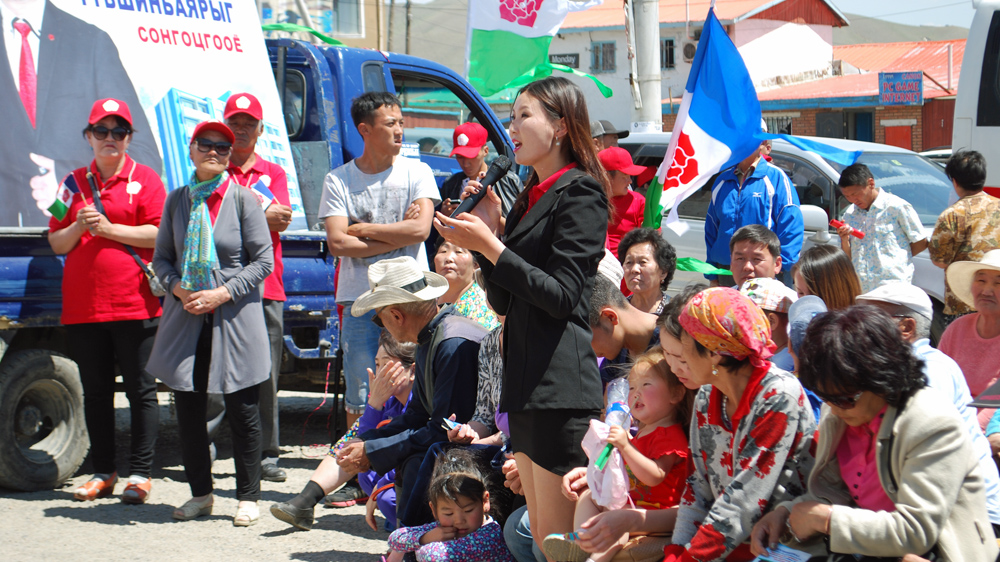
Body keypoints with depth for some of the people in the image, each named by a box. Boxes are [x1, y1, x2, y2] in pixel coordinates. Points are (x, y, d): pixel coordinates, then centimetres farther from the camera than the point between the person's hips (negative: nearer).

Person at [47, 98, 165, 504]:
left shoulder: (144, 179, 3)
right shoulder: (74, 182, 14)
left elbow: (160, 234, -7)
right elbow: (56, 243, 13)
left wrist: (109, 228, -12)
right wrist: (78, 227, -7)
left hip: (134, 304, -4)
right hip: (82, 305, 4)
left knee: (141, 391, 0)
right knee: (95, 392, 9)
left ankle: (140, 474, 6)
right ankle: (103, 473, 17)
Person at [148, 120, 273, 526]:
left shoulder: (242, 199, -3)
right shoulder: (177, 200, 8)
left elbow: (263, 260, -3)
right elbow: (161, 258, 13)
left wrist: (223, 293, -13)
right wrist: (178, 288, -7)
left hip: (235, 318, -3)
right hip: (185, 317, 4)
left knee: (242, 409, 1)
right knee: (188, 408, 7)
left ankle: (248, 498, 12)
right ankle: (200, 494, 21)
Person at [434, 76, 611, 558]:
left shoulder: (579, 194, -7)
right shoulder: (530, 197, 20)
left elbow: (561, 296, -15)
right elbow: (503, 301, 18)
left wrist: (490, 246, -15)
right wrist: (486, 232, 7)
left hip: (560, 386, -9)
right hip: (525, 382, 10)